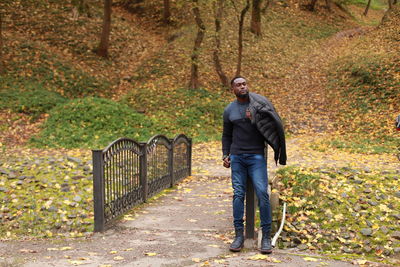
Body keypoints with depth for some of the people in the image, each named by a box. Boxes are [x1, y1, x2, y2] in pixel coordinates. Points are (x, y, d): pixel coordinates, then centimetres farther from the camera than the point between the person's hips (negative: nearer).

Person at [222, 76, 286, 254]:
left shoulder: (258, 103, -1)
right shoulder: (229, 110, 7)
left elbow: (272, 124, 0)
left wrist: (255, 118, -16)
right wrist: (225, 155, 4)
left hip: (257, 157, -2)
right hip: (237, 157, 2)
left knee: (262, 193, -10)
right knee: (238, 195, 0)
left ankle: (266, 236, -2)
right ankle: (239, 235, 8)